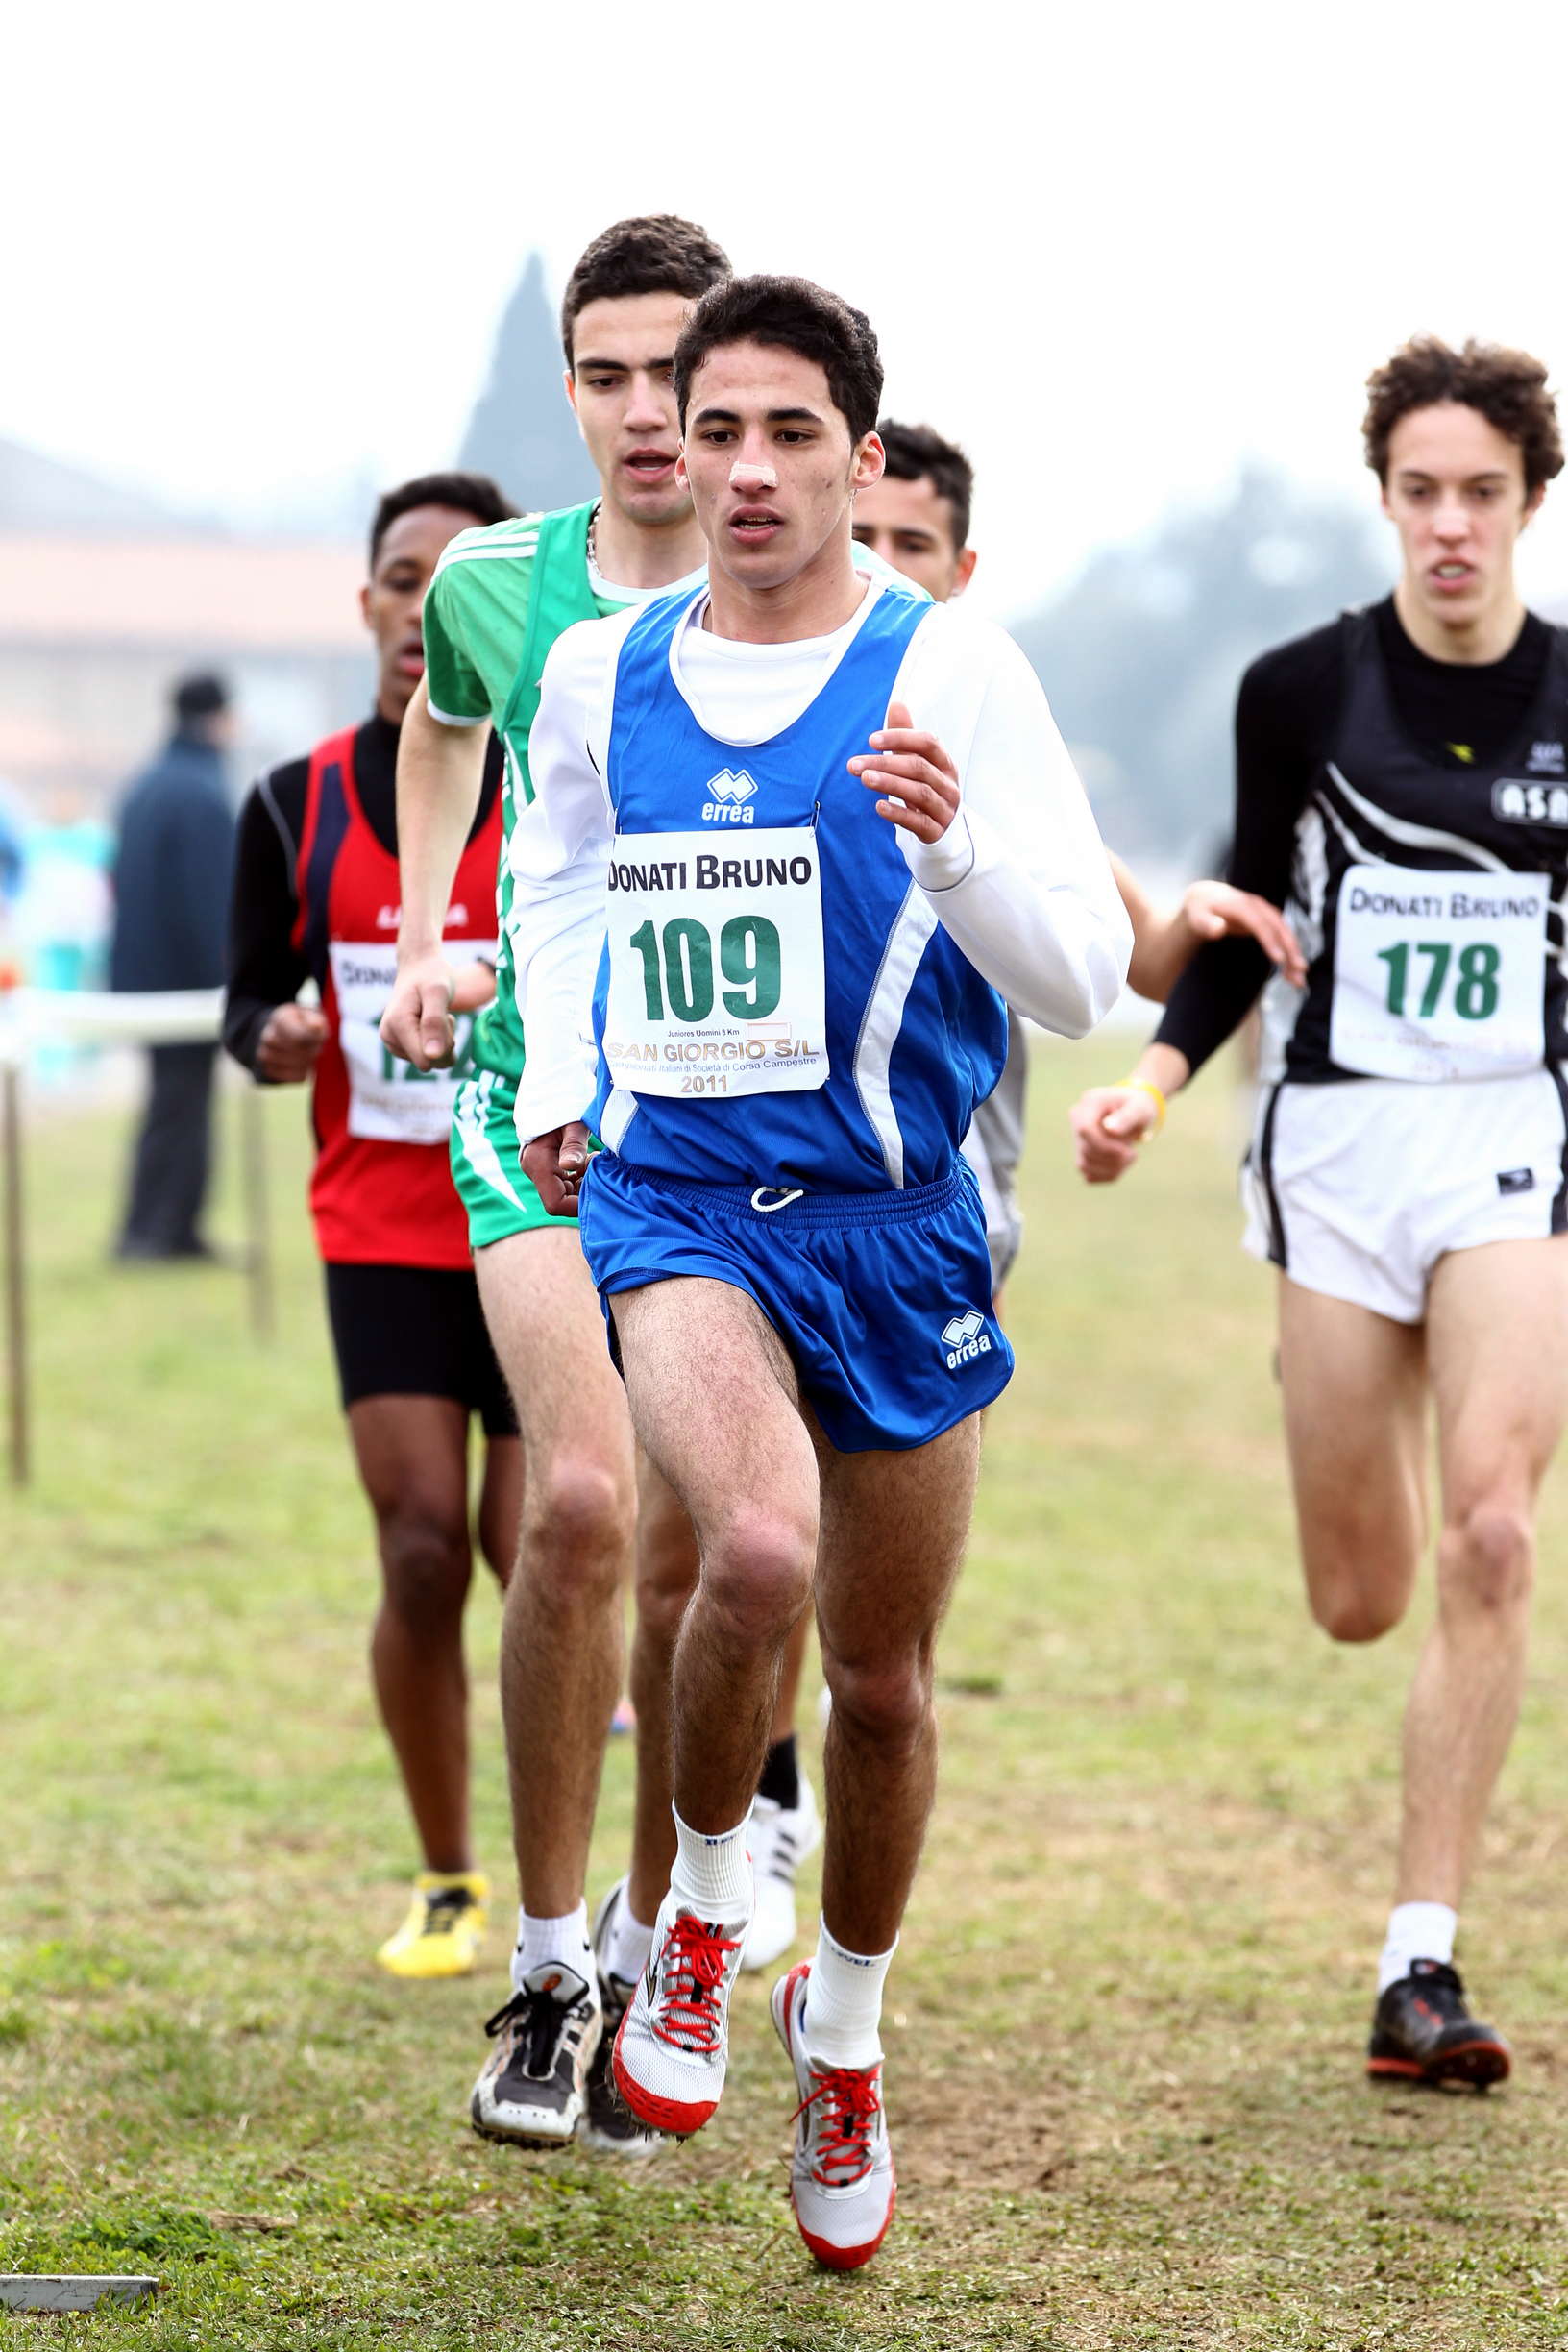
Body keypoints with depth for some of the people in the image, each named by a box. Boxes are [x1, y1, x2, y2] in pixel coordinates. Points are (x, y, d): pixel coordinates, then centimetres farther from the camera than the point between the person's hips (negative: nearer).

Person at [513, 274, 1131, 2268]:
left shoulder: (953, 672, -7)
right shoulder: (596, 675, 3)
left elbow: (1086, 980, -9)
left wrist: (956, 847, -27)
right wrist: (554, 1080, 12)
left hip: (893, 1219, 0)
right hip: (671, 1203, 0)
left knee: (882, 1678, 11)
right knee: (760, 1546, -28)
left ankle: (844, 2025, 37)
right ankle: (701, 1910, -1)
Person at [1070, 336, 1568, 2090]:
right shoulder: (1300, 693, -1)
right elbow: (1251, 921, 8)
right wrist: (1157, 1073, -6)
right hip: (1337, 1138, 0)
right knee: (1358, 1604, 2)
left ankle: (1421, 1964, -14)